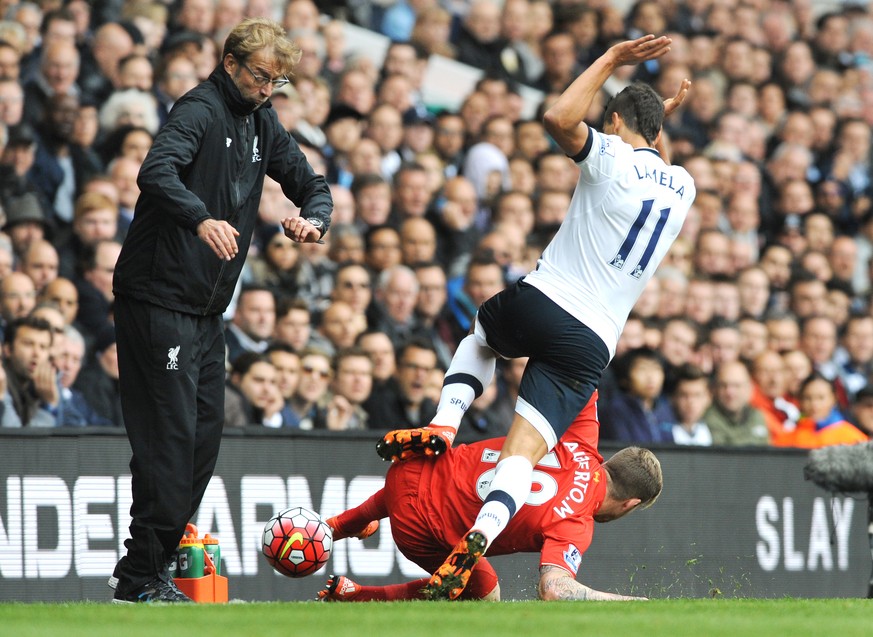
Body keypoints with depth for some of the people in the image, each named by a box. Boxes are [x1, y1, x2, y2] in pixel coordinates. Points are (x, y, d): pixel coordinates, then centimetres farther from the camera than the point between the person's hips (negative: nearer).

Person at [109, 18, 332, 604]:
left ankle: (150, 564, 16)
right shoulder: (201, 110, -13)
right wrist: (201, 219, -47)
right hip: (157, 298, -9)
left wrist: (313, 218, -3)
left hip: (206, 310, 9)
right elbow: (157, 171, -31)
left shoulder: (262, 123, 14)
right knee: (169, 435, -10)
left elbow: (311, 185, 20)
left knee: (205, 434, 9)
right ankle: (140, 576, -6)